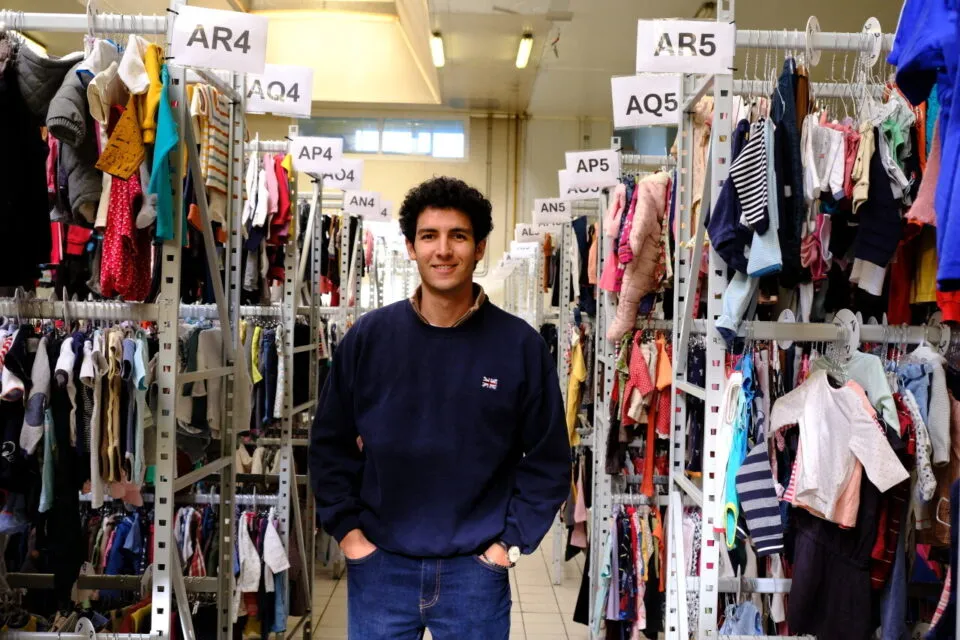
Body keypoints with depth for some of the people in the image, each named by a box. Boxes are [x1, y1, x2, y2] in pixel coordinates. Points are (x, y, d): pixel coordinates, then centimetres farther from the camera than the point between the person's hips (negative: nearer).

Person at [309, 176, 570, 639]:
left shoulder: (520, 345, -5)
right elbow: (331, 444, 6)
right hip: (379, 565, 1)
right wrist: (346, 528, 0)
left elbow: (548, 458, 1)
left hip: (476, 570, 0)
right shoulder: (368, 337, -2)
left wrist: (512, 541, -3)